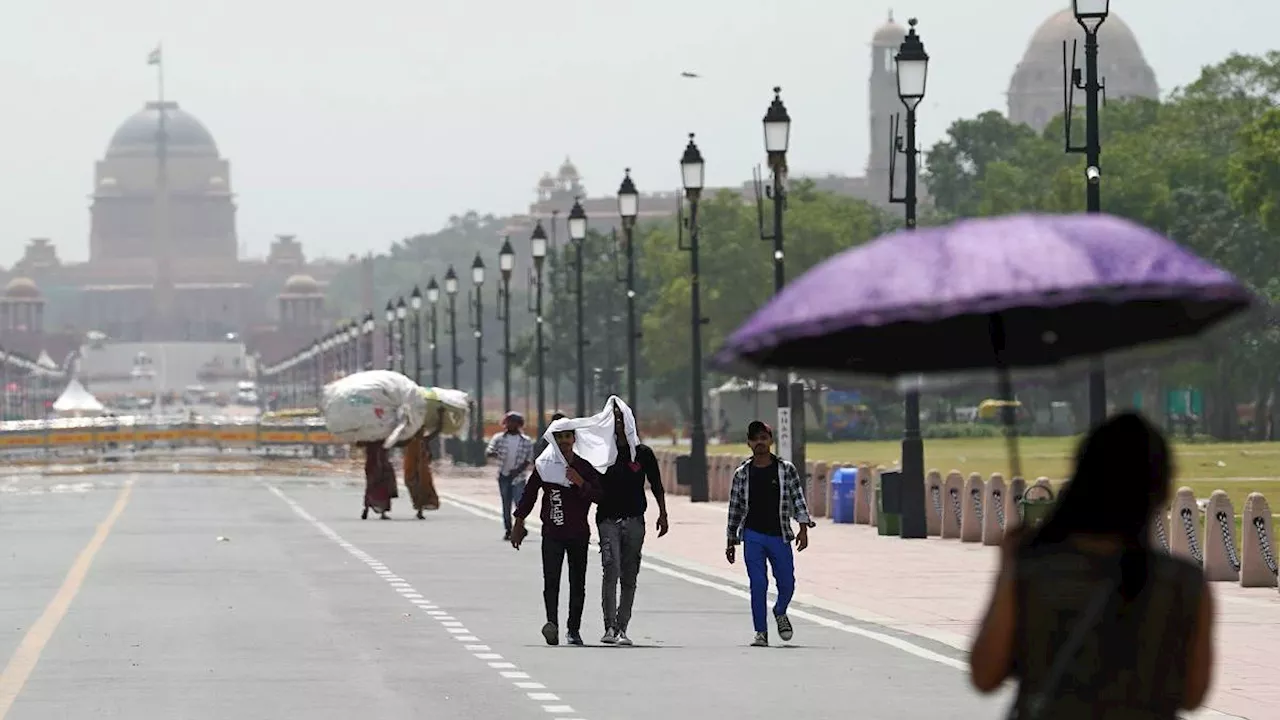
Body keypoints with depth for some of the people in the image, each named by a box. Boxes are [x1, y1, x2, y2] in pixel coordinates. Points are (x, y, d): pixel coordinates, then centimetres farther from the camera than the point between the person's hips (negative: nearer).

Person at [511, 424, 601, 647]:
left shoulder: (584, 467, 4)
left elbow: (597, 495, -3)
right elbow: (529, 495, 11)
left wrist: (580, 483, -19)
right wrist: (518, 524, 11)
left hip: (578, 533, 1)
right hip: (552, 533, -1)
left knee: (577, 583, 5)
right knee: (551, 581, -16)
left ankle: (574, 629, 13)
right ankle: (552, 624, -28)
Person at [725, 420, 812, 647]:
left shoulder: (786, 469, 2)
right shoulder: (743, 473, 4)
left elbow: (798, 498, 1)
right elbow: (735, 508, 10)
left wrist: (803, 528, -12)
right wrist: (731, 542, 11)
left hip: (780, 536, 0)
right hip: (753, 536, 0)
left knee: (787, 585, 3)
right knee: (758, 585, -7)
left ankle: (780, 612, 35)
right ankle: (761, 632, 1)